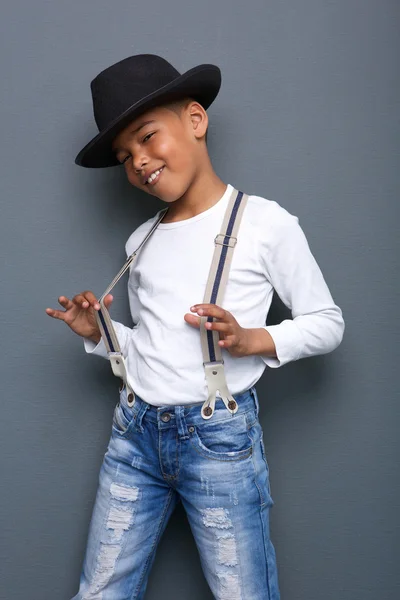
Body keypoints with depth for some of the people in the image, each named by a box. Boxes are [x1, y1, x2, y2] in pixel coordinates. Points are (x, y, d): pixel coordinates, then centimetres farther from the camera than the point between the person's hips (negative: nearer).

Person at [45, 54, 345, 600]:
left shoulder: (266, 222, -5)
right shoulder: (141, 241, 12)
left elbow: (328, 323, -1)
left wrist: (249, 340, -16)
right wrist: (99, 335, 0)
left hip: (220, 437, -5)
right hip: (135, 434, 5)